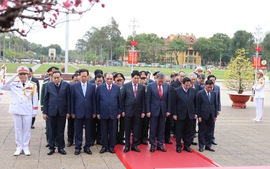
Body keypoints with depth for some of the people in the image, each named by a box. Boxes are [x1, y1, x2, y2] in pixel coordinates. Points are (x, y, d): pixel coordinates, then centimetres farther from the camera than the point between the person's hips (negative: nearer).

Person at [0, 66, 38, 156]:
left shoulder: (33, 85, 1)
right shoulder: (14, 84, 5)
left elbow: (35, 99, 2)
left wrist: (35, 111, -1)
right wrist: (14, 77, -9)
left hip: (27, 111, -1)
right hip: (16, 111, 1)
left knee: (27, 130, 5)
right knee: (18, 130, 7)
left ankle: (26, 148, 15)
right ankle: (19, 148, 16)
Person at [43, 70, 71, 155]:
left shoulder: (66, 85, 0)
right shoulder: (48, 86, 4)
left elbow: (68, 99, 0)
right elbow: (46, 99, 6)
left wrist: (68, 111, -3)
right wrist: (45, 112, 2)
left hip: (62, 112, -1)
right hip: (52, 112, 1)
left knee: (61, 131, 7)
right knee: (52, 131, 7)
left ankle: (61, 147, 18)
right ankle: (51, 148, 18)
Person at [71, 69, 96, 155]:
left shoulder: (92, 86, 3)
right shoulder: (74, 86, 1)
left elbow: (94, 100, 4)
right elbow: (72, 100, 1)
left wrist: (94, 112, 1)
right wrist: (72, 112, -2)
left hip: (88, 113, 1)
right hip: (78, 112, -1)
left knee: (88, 131, 8)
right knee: (78, 131, 6)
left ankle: (87, 147, 19)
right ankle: (78, 147, 16)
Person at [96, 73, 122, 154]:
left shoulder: (117, 88, 2)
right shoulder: (100, 87, 1)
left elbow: (119, 100, 5)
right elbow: (97, 101, 2)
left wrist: (119, 112, 2)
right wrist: (97, 112, 0)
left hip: (113, 113, 1)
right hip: (103, 113, 0)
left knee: (113, 131, 7)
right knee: (104, 131, 7)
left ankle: (111, 146, 19)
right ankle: (104, 146, 19)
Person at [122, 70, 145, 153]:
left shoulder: (142, 87, 2)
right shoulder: (126, 86, -2)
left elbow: (143, 100, 4)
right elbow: (122, 99, 1)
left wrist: (143, 111, 0)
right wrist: (122, 110, -3)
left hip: (138, 111, 1)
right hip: (128, 111, -1)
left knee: (136, 129, 7)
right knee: (127, 129, 7)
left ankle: (135, 145, 17)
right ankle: (127, 145, 16)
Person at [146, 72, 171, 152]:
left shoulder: (167, 86, 1)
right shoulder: (151, 86, -7)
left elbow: (168, 99, 5)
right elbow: (148, 99, -5)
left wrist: (168, 110, 2)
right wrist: (148, 111, -8)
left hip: (163, 110, 3)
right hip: (154, 110, -2)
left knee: (161, 129, 8)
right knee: (153, 129, 4)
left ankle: (160, 145, 18)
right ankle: (152, 145, 15)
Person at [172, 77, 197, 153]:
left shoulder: (193, 91, 4)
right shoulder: (177, 91, -5)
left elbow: (195, 103, 9)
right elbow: (174, 103, -4)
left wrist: (195, 113, 5)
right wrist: (174, 114, -7)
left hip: (190, 115, 3)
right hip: (180, 115, -3)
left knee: (188, 132, 9)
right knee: (179, 132, 5)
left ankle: (187, 146, 19)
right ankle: (178, 146, 14)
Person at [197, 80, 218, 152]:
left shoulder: (213, 93, 7)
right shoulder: (200, 93, -7)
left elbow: (215, 105, 11)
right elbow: (198, 106, -8)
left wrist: (215, 115, 8)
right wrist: (199, 116, -11)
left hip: (211, 116, 4)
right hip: (203, 116, -4)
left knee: (210, 132, 10)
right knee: (202, 132, 5)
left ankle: (208, 145, 20)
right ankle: (201, 146, 13)